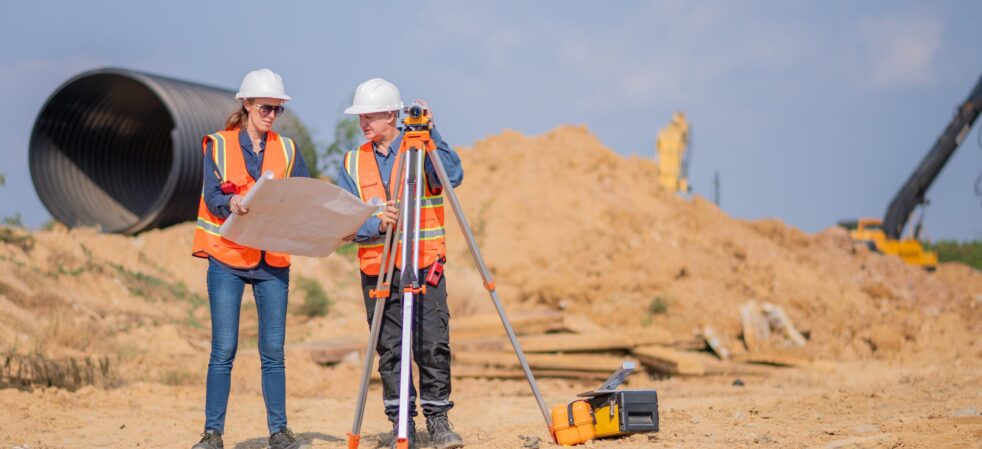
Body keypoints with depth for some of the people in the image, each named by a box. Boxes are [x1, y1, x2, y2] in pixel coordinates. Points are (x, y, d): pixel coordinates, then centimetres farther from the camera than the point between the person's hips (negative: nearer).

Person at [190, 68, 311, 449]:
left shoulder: (287, 149, 12)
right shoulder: (219, 145, 4)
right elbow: (212, 196, -8)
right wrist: (232, 203, -29)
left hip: (273, 262, 3)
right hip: (227, 259, -2)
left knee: (273, 351, 3)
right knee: (223, 350, -5)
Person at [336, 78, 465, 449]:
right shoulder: (353, 163, 11)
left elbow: (453, 176, -16)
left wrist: (430, 134, -20)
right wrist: (377, 224, -15)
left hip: (425, 268, -3)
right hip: (378, 272, 3)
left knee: (434, 346, -6)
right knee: (390, 350, 2)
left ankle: (438, 418, 5)